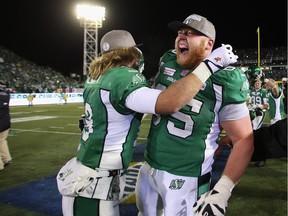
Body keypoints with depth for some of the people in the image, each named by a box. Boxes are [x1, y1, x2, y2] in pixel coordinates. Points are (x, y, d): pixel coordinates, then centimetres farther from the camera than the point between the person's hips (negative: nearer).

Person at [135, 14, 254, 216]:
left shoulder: (222, 82, -17)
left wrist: (223, 190, -21)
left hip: (185, 179, -6)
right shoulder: (167, 63, -1)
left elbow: (244, 139, -15)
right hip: (149, 169, 6)